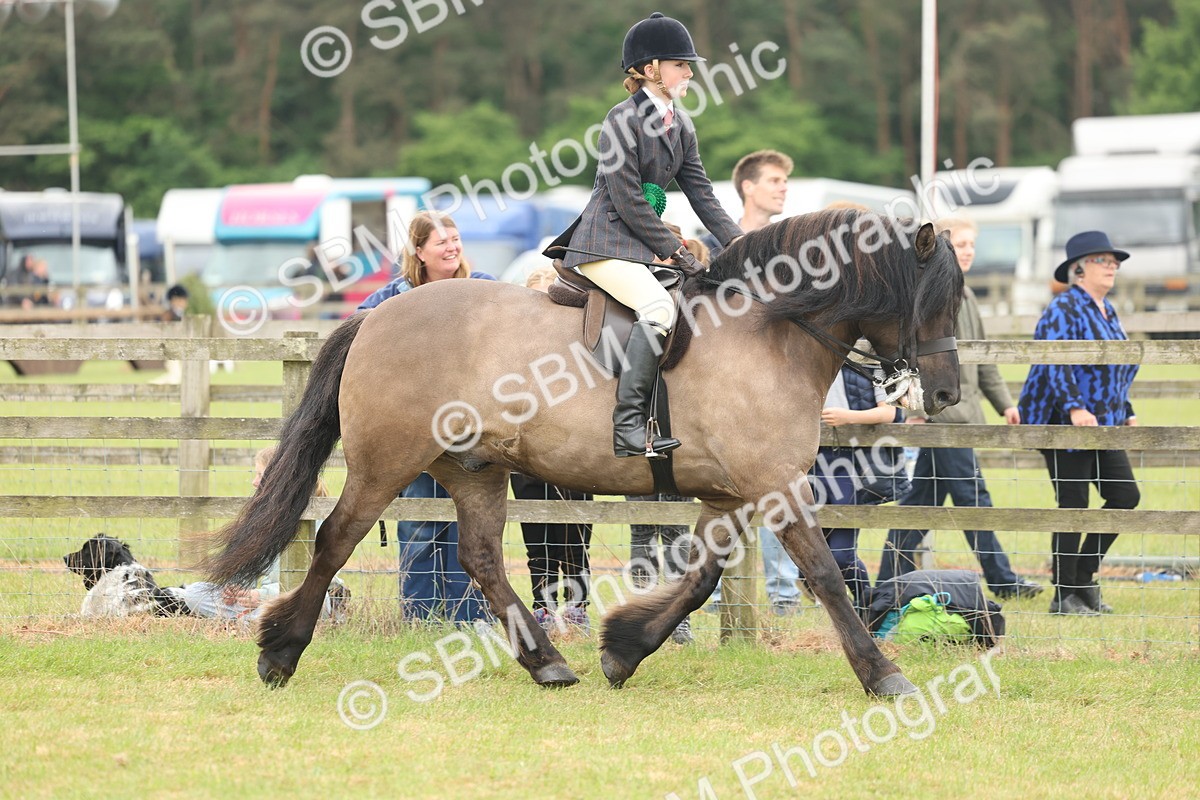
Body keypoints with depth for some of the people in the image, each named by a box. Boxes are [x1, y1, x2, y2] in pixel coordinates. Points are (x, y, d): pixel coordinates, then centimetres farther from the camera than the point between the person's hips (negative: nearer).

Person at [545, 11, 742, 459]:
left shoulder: (680, 127, 14)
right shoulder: (624, 120, -12)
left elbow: (701, 195, 14)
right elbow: (627, 200, -16)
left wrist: (736, 242, 1)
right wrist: (674, 252, -15)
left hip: (643, 244, 10)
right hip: (606, 245, -10)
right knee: (658, 307, -30)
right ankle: (628, 427, -33)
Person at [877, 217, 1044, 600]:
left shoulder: (964, 296, 20)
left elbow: (982, 358, 25)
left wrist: (1004, 402, 20)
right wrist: (916, 407, -22)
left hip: (961, 409, 10)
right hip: (941, 411, -10)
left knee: (922, 497, 10)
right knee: (971, 494, -8)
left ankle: (892, 579, 14)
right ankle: (1001, 579, -7)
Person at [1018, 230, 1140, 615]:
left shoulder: (1107, 311, 17)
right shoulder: (1063, 309, -11)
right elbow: (1054, 362, -22)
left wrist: (1126, 413, 23)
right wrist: (1075, 407, -32)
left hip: (1103, 425, 9)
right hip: (1065, 425, -9)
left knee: (1125, 496, 1)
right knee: (1072, 508, -4)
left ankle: (1084, 575, 14)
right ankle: (1064, 596, 4)